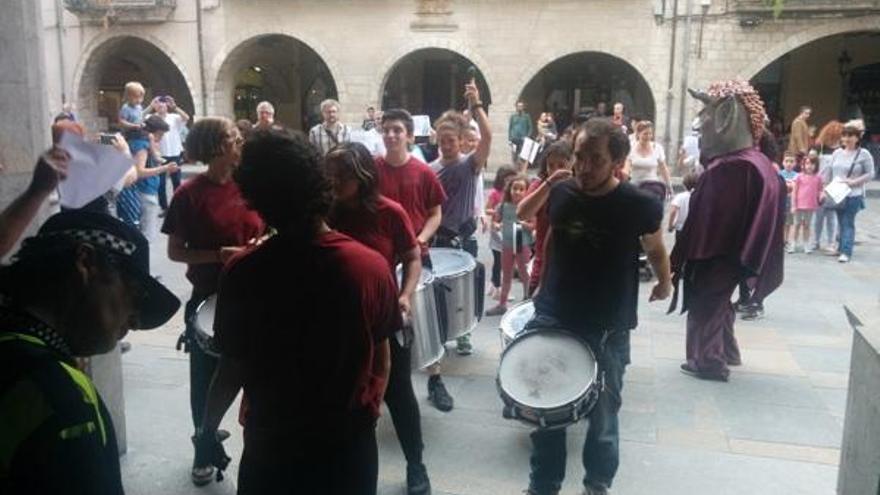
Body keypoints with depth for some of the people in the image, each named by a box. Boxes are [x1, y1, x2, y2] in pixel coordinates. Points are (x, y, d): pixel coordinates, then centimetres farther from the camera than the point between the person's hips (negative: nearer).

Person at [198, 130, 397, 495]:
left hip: (272, 443, -1)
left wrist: (208, 429, 8)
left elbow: (233, 367, -10)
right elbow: (382, 362, -4)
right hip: (351, 440, 1)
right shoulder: (372, 266, -14)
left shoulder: (243, 273, -18)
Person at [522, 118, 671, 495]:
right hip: (551, 320, 3)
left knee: (602, 418, 14)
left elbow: (655, 249, 4)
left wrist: (664, 283, 16)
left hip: (607, 331, -3)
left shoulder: (639, 206, -16)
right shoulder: (560, 193, -5)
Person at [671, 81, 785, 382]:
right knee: (719, 304, 25)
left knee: (705, 307, 9)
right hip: (734, 253, 9)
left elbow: (706, 219, -24)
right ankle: (726, 352, 41)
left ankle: (710, 362, 23)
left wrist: (682, 258, -16)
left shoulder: (728, 168, -28)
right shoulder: (754, 160, 1)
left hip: (716, 256, -9)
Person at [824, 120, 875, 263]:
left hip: (853, 195, -4)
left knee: (848, 223, -8)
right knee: (841, 222, 11)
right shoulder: (837, 153, 8)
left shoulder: (864, 155, -5)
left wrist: (853, 182, -16)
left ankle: (846, 252, -8)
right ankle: (842, 247, 21)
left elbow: (870, 174, -4)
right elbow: (829, 172, 12)